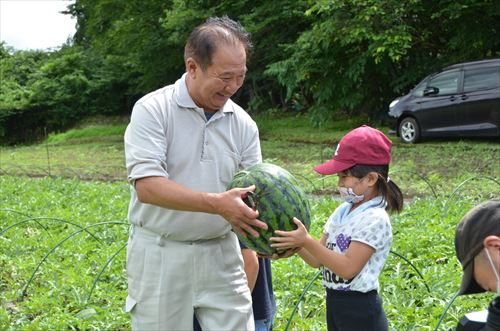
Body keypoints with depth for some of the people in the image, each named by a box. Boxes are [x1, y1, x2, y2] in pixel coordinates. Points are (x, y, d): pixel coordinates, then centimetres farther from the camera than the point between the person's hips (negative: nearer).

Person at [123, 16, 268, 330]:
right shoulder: (152, 110, -11)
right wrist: (217, 203, -31)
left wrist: (270, 228, -17)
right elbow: (147, 186, -22)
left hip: (220, 254, 4)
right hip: (161, 255, -3)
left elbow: (255, 189, 5)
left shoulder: (244, 124, 3)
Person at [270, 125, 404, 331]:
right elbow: (318, 259, 7)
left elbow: (348, 267, -24)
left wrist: (306, 241, -26)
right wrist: (294, 243, -10)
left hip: (360, 312, -8)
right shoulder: (342, 212, 6)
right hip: (335, 305, 8)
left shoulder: (375, 219, -18)